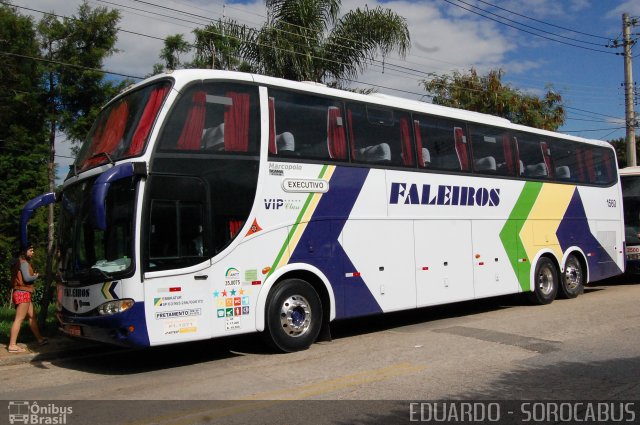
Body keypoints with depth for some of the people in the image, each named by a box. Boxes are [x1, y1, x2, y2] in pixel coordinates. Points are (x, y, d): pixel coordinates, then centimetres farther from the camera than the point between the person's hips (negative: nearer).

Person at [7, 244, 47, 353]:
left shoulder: (19, 262, 18)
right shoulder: (23, 262, -11)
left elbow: (21, 277, 16)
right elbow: (27, 278, -20)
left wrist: (32, 276, 4)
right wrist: (36, 276, -2)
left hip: (23, 293, 10)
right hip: (23, 293, -10)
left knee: (32, 316, 14)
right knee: (19, 319, -10)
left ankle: (39, 339, 20)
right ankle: (12, 345, -10)